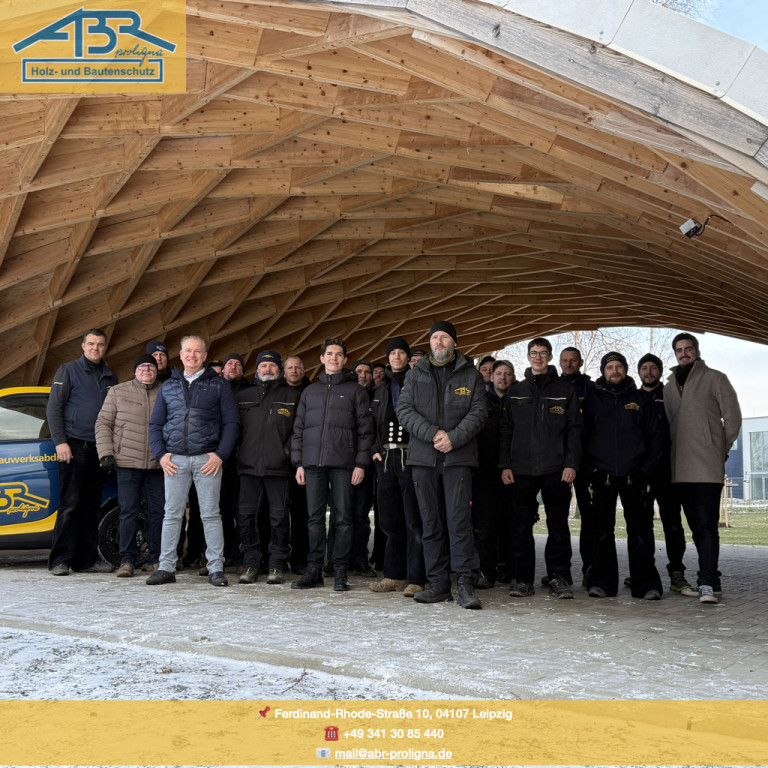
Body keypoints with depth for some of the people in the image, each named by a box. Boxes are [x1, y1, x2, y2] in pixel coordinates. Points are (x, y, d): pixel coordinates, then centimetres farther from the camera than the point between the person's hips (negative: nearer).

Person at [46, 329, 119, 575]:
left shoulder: (110, 377, 16)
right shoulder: (68, 371, 3)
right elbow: (53, 408, -2)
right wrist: (60, 442, -12)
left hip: (99, 449, 5)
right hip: (74, 446, -5)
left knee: (91, 505, 7)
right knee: (70, 503, -7)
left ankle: (87, 558, 12)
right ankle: (60, 560, -3)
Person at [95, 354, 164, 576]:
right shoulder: (118, 392, 7)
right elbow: (103, 423, 6)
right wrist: (106, 453, -3)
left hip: (157, 465, 2)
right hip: (127, 462, -1)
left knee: (159, 511, 2)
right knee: (128, 511, -2)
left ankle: (155, 560, 13)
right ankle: (127, 560, 7)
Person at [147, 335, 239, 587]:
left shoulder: (219, 385, 6)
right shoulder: (168, 386, 15)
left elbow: (231, 423, 2)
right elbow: (155, 424, 16)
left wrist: (220, 454, -8)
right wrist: (161, 454, 2)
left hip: (207, 459, -2)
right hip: (175, 459, 3)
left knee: (211, 515, 0)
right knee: (172, 514, 4)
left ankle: (216, 568, 4)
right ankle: (166, 567, 11)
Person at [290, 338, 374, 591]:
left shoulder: (355, 390, 8)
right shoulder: (310, 391, 18)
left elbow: (364, 429, 3)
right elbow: (298, 428, 16)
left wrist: (361, 463, -5)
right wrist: (298, 463, 7)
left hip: (343, 464, -3)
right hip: (313, 463, 3)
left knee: (343, 518, -1)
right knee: (315, 518, 4)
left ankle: (340, 572, 5)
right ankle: (314, 570, 10)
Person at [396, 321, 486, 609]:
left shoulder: (471, 375, 8)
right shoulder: (416, 374, 12)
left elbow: (478, 412, 0)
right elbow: (404, 410, 2)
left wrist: (453, 438, -15)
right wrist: (432, 434, -12)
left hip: (458, 457, -2)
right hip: (423, 457, 3)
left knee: (459, 519, -10)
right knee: (431, 523, 6)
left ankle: (465, 584, -5)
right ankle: (439, 584, 13)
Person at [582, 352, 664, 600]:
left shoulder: (640, 398, 10)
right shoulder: (593, 399, 10)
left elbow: (657, 435, 11)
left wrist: (646, 468, 0)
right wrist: (591, 468, -2)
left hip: (634, 476, 0)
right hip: (603, 475, 0)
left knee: (640, 530, -1)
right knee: (602, 530, 2)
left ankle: (645, 584, 5)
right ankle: (601, 582, 9)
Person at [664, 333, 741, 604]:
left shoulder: (714, 378, 3)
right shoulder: (670, 385, 18)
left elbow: (732, 416, 0)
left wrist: (721, 449, 0)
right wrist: (672, 455, 11)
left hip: (708, 465, -6)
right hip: (681, 467, 6)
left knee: (706, 525, -12)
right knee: (696, 526, 9)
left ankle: (708, 583, -12)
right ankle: (711, 580, 17)